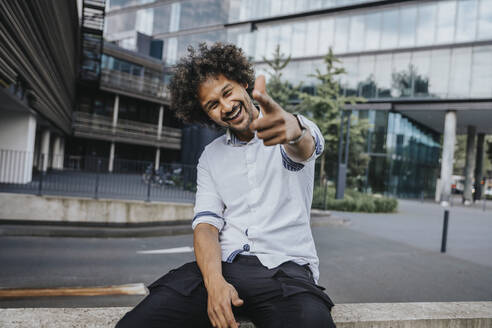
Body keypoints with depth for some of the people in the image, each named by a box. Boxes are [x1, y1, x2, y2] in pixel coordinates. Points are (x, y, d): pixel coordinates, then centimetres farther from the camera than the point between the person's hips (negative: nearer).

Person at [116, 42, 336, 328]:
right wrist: (214, 282, -16)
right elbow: (206, 223, 5)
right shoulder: (211, 157, 15)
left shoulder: (293, 130, 5)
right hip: (224, 264, 3)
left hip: (286, 266, -3)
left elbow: (306, 144, -21)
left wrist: (293, 128, -47)